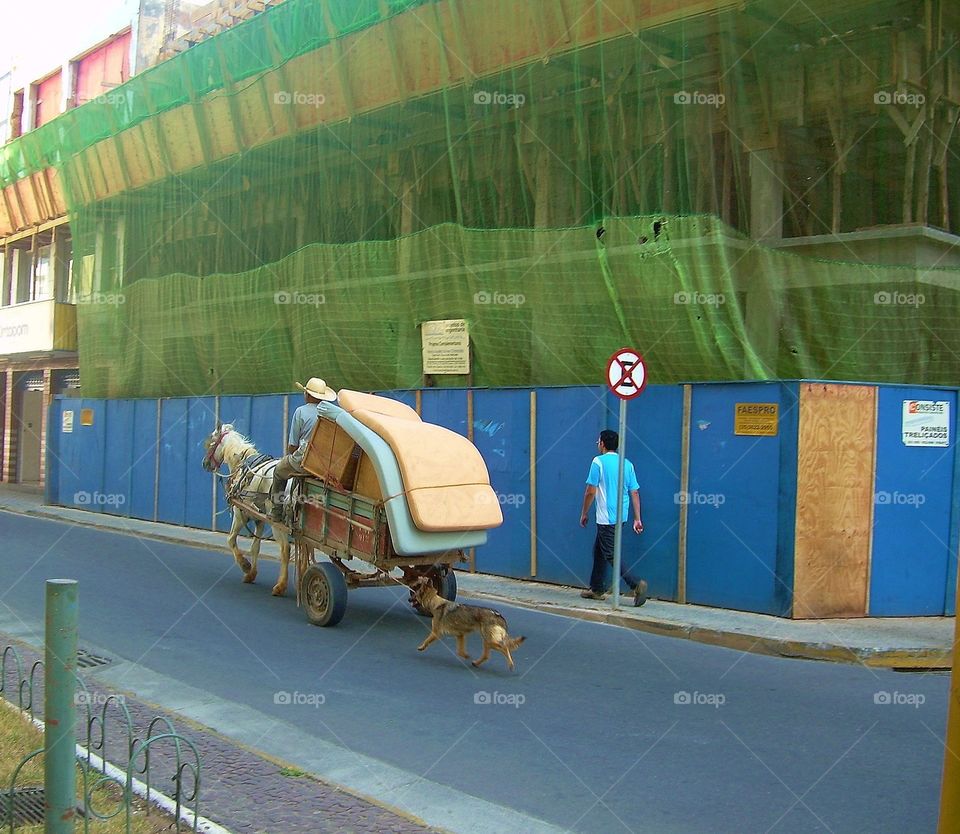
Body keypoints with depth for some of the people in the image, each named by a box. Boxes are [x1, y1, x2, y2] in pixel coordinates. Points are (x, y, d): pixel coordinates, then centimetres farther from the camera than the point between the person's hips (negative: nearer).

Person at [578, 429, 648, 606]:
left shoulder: (599, 462, -10)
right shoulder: (627, 464, 9)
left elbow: (591, 492, -11)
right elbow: (635, 493, 7)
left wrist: (584, 514, 1)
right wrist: (637, 519, 9)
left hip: (606, 518, -8)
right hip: (621, 517, 8)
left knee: (611, 555, -6)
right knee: (599, 551, 19)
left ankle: (636, 584, -21)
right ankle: (596, 589, 26)